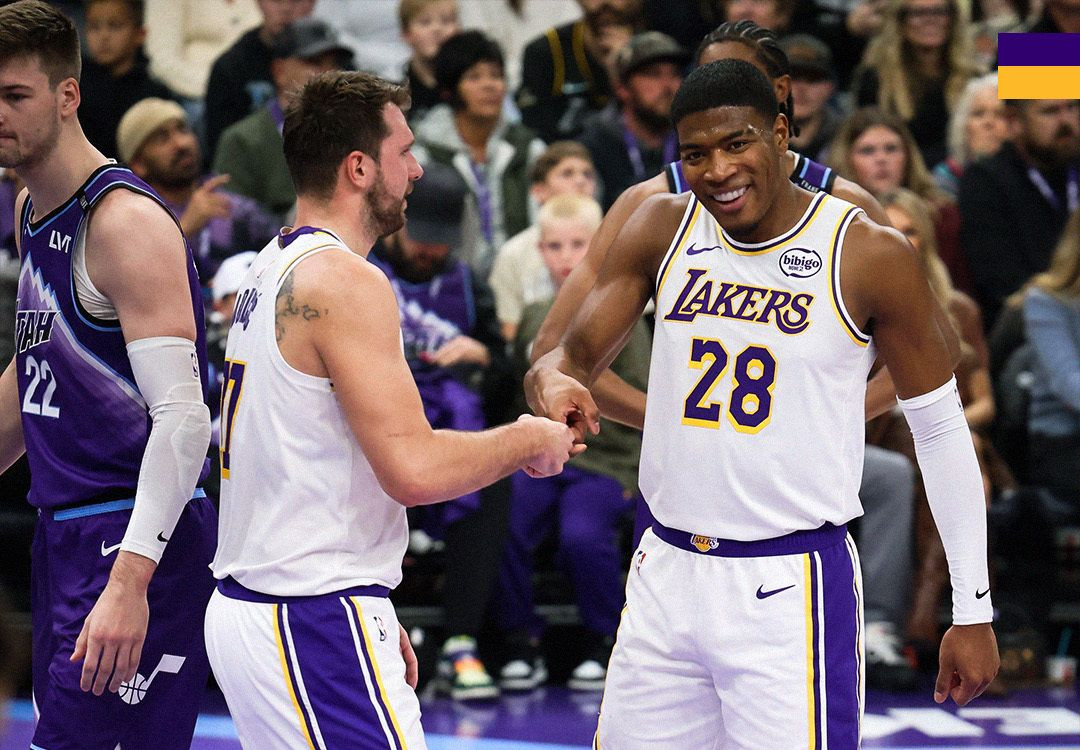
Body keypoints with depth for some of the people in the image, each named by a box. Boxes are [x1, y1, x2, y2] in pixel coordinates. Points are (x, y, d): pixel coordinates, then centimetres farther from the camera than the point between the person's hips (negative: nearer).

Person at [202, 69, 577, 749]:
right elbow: (414, 469, -23)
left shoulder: (273, 271, 15)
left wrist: (374, 618, 22)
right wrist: (528, 442, -5)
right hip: (316, 628, -10)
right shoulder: (346, 281, -15)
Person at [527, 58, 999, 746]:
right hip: (665, 573, 5)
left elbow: (941, 430, -1)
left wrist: (973, 611, -1)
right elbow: (575, 354, 3)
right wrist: (555, 384, -24)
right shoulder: (663, 230, 3)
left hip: (790, 586, -5)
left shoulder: (868, 256, -9)